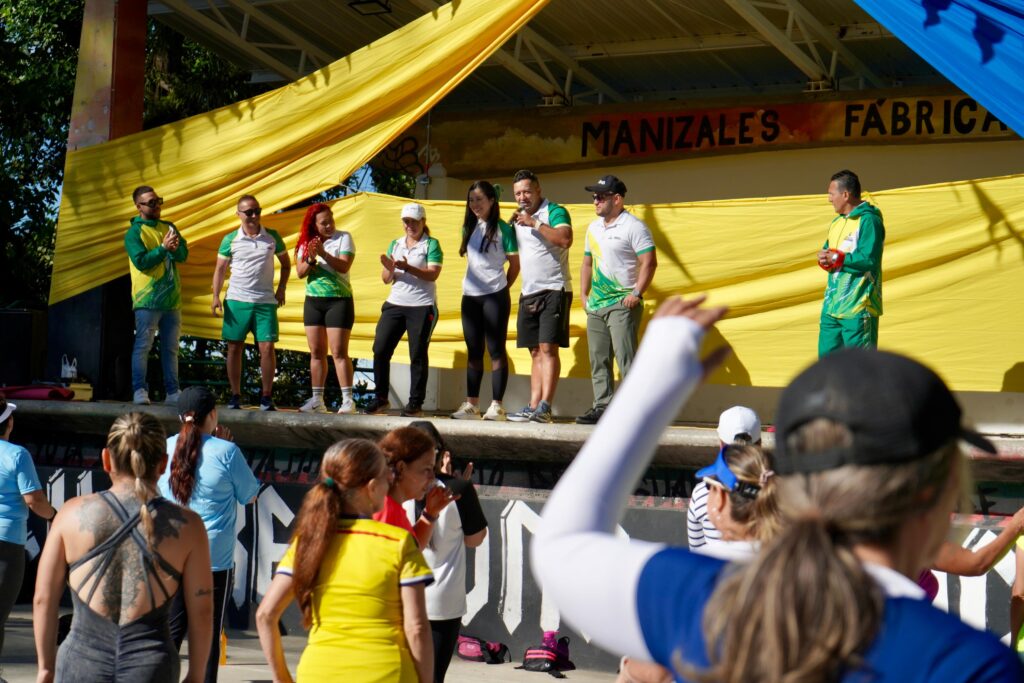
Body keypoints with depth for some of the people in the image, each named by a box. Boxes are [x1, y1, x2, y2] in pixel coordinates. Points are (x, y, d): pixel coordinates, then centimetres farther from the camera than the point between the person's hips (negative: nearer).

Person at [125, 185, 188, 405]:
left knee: (171, 348, 9)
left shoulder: (168, 228, 14)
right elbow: (140, 261, -14)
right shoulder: (134, 233, -3)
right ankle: (139, 390, -9)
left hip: (172, 300, 6)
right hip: (147, 300, -6)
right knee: (143, 345, -8)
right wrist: (163, 248, -18)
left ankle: (173, 392, 12)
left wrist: (175, 248, -17)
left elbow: (183, 255, 4)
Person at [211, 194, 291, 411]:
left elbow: (286, 263, 17)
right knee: (234, 348, 1)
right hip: (236, 301, 0)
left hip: (266, 302, 0)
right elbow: (220, 269, 7)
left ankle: (266, 397, 2)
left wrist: (281, 289, 7)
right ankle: (235, 396, 8)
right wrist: (216, 296, -3)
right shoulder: (230, 240, 3)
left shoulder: (272, 237, 6)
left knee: (267, 348, -6)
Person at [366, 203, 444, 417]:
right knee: (380, 350, -2)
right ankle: (381, 398, 8)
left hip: (422, 307, -5)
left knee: (418, 355, -3)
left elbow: (433, 274, -12)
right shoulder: (395, 244, 16)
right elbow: (386, 279, 14)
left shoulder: (431, 245, 1)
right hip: (395, 304, 5)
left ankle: (416, 403, 1)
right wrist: (389, 269, -10)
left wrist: (407, 268, -25)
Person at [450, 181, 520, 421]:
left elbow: (515, 263, -2)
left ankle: (497, 405, -4)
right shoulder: (469, 228, 12)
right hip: (470, 295, 6)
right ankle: (471, 404, 12)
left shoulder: (502, 229, -5)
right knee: (473, 351, 8)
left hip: (495, 296, -6)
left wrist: (502, 288, 4)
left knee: (496, 350, -4)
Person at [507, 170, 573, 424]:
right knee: (536, 351, 6)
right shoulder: (519, 219, 18)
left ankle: (545, 407, -18)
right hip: (529, 293, 8)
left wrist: (535, 223, -20)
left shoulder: (555, 212, -5)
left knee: (548, 347, -13)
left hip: (554, 290, -8)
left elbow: (565, 240, -23)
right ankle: (533, 407, 4)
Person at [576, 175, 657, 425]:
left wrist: (636, 294, -18)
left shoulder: (633, 227, -7)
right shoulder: (593, 228, 17)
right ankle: (602, 407, 14)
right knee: (598, 360, 8)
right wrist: (584, 295, 15)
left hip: (622, 304, -8)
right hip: (595, 305, 8)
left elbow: (649, 263, -13)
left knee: (626, 359, -13)